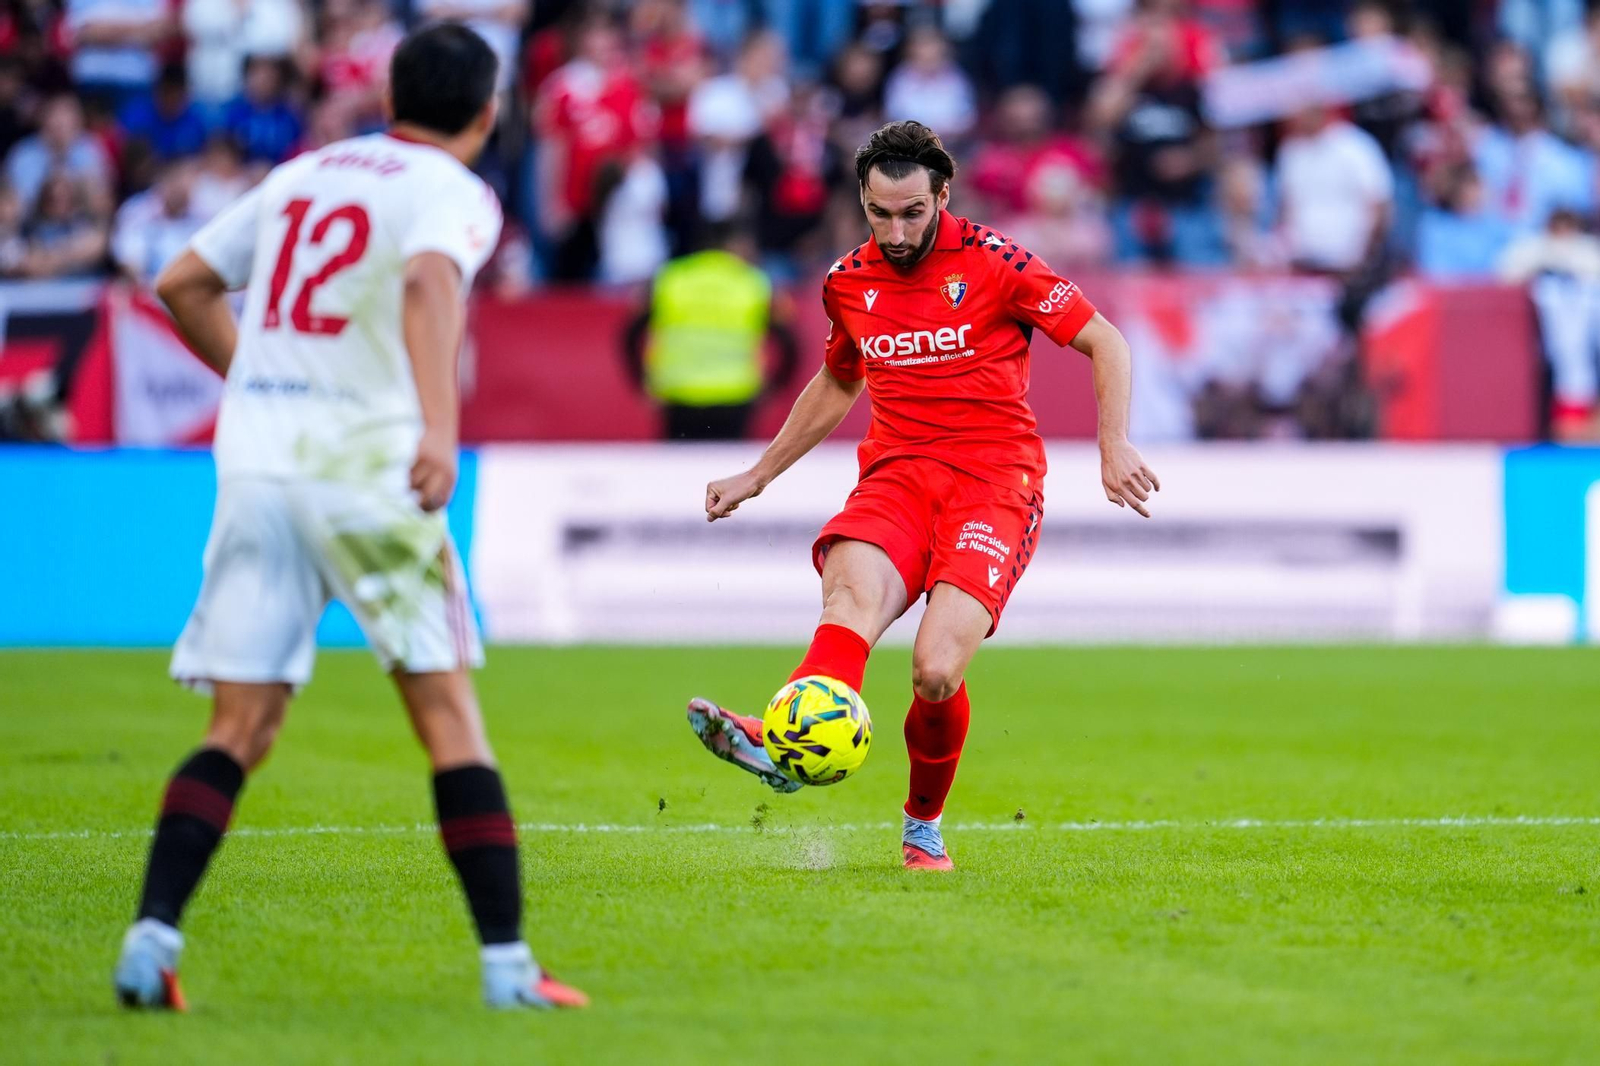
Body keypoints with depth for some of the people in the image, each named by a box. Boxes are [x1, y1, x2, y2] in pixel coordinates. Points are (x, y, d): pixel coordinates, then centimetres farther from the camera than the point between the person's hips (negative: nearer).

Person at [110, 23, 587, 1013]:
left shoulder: (305, 173, 19)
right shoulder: (455, 194, 1)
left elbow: (182, 283, 24)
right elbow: (428, 283, -22)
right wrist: (440, 427, -33)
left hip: (252, 455, 5)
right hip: (364, 460, -5)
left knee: (240, 728, 6)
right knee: (447, 708, 1)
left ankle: (152, 938, -10)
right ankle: (508, 963, -1)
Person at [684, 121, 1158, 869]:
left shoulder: (992, 262, -1)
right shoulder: (848, 283, 12)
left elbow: (1103, 341, 4)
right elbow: (837, 385, 32)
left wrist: (1115, 444, -9)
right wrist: (758, 475, 36)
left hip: (993, 477, -3)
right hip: (896, 475, 3)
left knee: (936, 670, -23)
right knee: (851, 596, -32)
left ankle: (924, 824, 5)